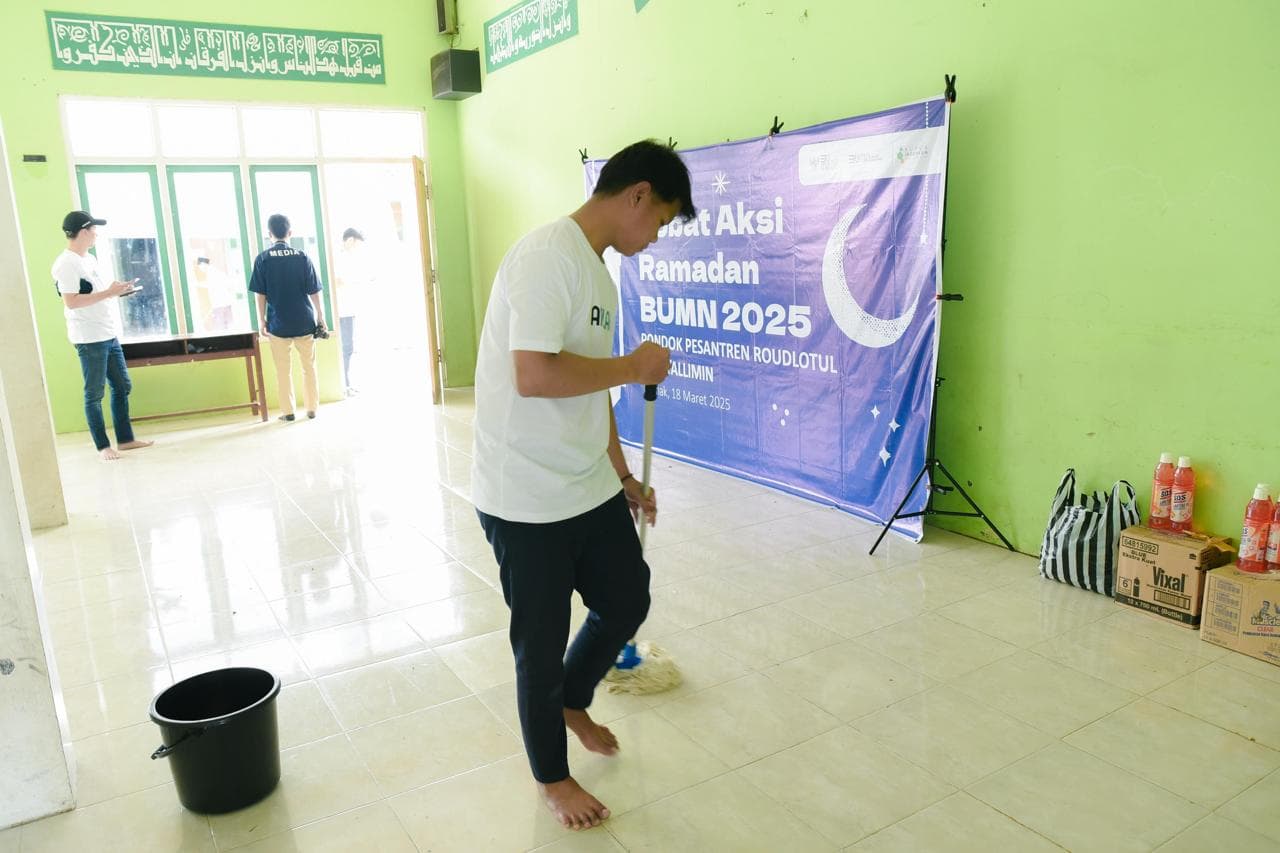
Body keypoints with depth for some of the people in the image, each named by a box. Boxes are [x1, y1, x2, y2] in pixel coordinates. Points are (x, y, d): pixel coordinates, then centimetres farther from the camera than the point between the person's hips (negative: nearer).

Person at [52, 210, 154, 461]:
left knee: (122, 386, 12)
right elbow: (71, 302, -19)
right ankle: (103, 446, 5)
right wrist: (109, 292, -19)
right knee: (94, 393, -1)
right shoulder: (67, 263, -12)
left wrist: (118, 291, 7)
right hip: (89, 339, -9)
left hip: (109, 335, 9)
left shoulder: (89, 259, 16)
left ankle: (125, 439, 21)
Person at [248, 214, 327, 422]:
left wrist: (263, 321, 6)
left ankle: (288, 411, 12)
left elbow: (260, 295, -3)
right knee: (309, 367, 12)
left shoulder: (262, 259, -3)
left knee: (283, 370, 8)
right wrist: (321, 318, 7)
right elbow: (313, 292, -2)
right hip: (304, 322, 1)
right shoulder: (302, 257, -3)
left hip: (278, 324, 0)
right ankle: (312, 408, 15)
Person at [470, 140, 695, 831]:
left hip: (590, 489, 9)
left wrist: (624, 477, 21)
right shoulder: (547, 256, -19)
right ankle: (551, 775, 34)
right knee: (542, 644, 9)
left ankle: (572, 702, 48)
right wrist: (634, 366, -15)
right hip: (527, 501, -9)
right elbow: (535, 375, -29)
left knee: (627, 601, 20)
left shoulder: (598, 272, 12)